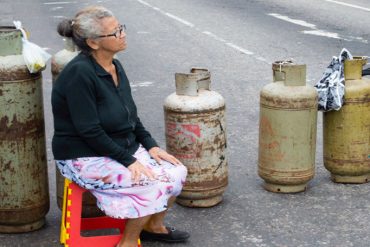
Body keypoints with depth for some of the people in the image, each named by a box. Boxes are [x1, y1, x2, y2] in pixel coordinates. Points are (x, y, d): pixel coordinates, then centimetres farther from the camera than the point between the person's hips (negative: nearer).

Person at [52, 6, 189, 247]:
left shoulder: (115, 67, 4)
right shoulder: (79, 73, -23)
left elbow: (131, 116, 14)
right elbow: (89, 131, -24)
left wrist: (151, 146, 2)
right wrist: (128, 161, -21)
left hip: (125, 147, 9)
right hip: (87, 158, -8)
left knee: (177, 172, -2)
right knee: (153, 184, -22)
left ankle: (154, 226, 21)